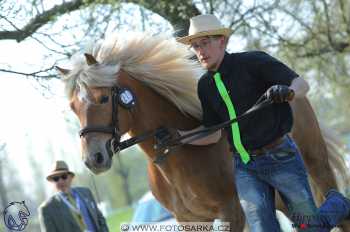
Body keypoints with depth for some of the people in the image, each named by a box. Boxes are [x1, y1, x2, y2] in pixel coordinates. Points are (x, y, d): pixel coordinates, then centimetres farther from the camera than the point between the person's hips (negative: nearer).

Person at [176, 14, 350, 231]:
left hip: (280, 158, -4)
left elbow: (302, 84, -12)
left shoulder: (253, 61, -10)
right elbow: (213, 133, 10)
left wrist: (288, 91, -36)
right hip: (245, 167, 4)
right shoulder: (205, 85, 6)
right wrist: (179, 136, -7)